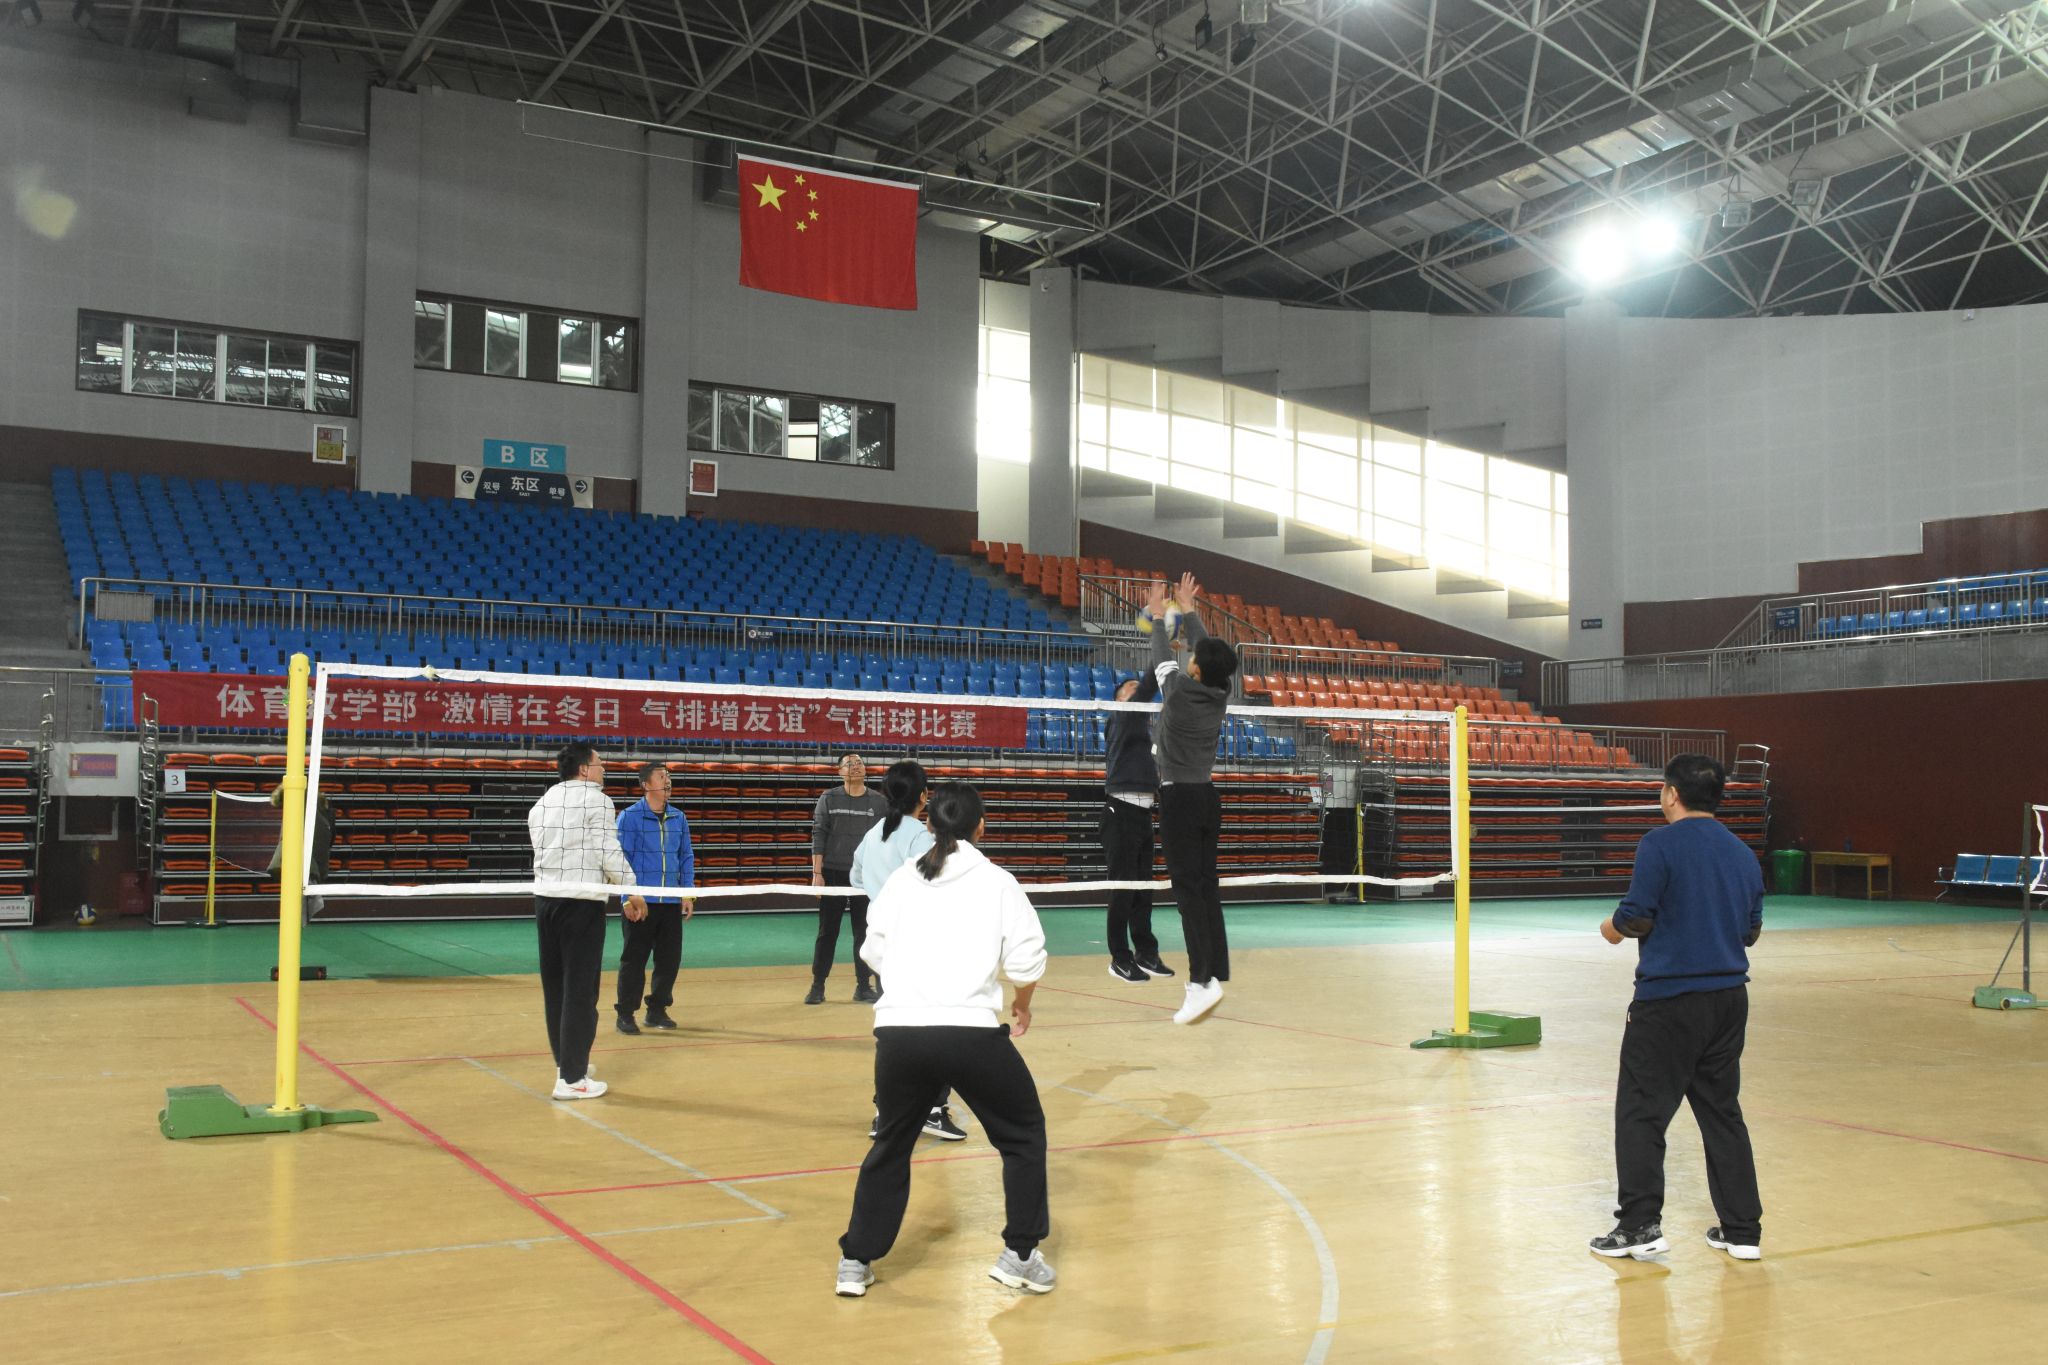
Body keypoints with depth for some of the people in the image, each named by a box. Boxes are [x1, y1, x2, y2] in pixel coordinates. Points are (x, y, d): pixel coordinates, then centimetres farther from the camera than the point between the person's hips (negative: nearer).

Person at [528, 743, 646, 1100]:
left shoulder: (542, 802, 14)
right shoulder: (595, 799, -8)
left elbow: (542, 850, 18)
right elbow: (609, 853, -11)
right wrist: (633, 892, -1)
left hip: (545, 896, 7)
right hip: (581, 900, -7)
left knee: (555, 985, 14)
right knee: (580, 990, -4)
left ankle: (566, 1061, 25)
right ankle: (571, 1079, -5)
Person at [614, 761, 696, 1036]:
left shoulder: (678, 817, 10)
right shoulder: (629, 817, -5)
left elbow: (686, 857, 14)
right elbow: (622, 858, -6)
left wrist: (688, 892, 7)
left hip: (672, 902, 5)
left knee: (670, 958, 7)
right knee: (634, 959, 1)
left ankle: (657, 1011, 21)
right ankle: (625, 1014, 10)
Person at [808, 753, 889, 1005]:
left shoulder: (879, 802, 5)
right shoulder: (829, 799, 3)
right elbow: (818, 837, 0)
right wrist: (816, 873, -7)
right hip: (833, 873, -1)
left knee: (864, 933, 4)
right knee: (827, 932, 3)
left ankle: (863, 986, 13)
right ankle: (817, 986, 10)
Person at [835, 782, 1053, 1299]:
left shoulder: (903, 879, 11)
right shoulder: (997, 882, 4)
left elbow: (874, 951, 16)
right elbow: (1027, 957, 1)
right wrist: (1022, 1006, 21)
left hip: (898, 1031, 3)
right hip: (970, 1031, -3)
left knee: (891, 1144, 22)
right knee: (1023, 1133, 18)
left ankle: (856, 1261, 25)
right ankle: (1020, 1254, 19)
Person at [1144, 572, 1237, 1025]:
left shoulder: (1180, 690, -13)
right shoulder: (1221, 693, 2)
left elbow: (1162, 659, 6)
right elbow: (1207, 650, 19)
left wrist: (1158, 617, 23)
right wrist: (1187, 610, 31)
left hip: (1179, 798, -6)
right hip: (1207, 797, 6)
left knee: (1187, 887, -9)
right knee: (1206, 887, 9)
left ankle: (1202, 979, -17)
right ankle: (1216, 974, 11)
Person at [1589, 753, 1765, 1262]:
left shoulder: (1660, 844, -10)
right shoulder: (1742, 853, 10)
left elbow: (1637, 916, -15)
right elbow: (1751, 930, 15)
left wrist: (1614, 927, 6)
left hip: (1668, 998, -6)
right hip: (1729, 996, 7)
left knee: (1640, 1112, 3)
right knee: (1722, 1112, 15)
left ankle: (1641, 1224, 4)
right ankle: (1742, 1230, 18)